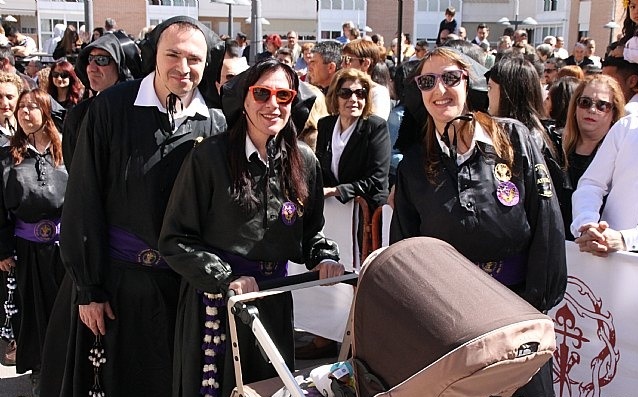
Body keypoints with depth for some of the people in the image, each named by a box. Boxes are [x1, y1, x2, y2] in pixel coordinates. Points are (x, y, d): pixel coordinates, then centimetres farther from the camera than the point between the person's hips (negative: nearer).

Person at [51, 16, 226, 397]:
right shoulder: (112, 107, -8)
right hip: (119, 279, -1)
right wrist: (88, 287, -9)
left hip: (189, 280, 2)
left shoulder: (216, 122, -2)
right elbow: (84, 199, -8)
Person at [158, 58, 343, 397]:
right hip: (216, 302, -4)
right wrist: (226, 278, -19)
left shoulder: (304, 162, 2)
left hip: (275, 302, 4)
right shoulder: (211, 156, -12)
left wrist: (324, 257, -6)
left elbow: (310, 230, 14)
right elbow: (175, 240, -10)